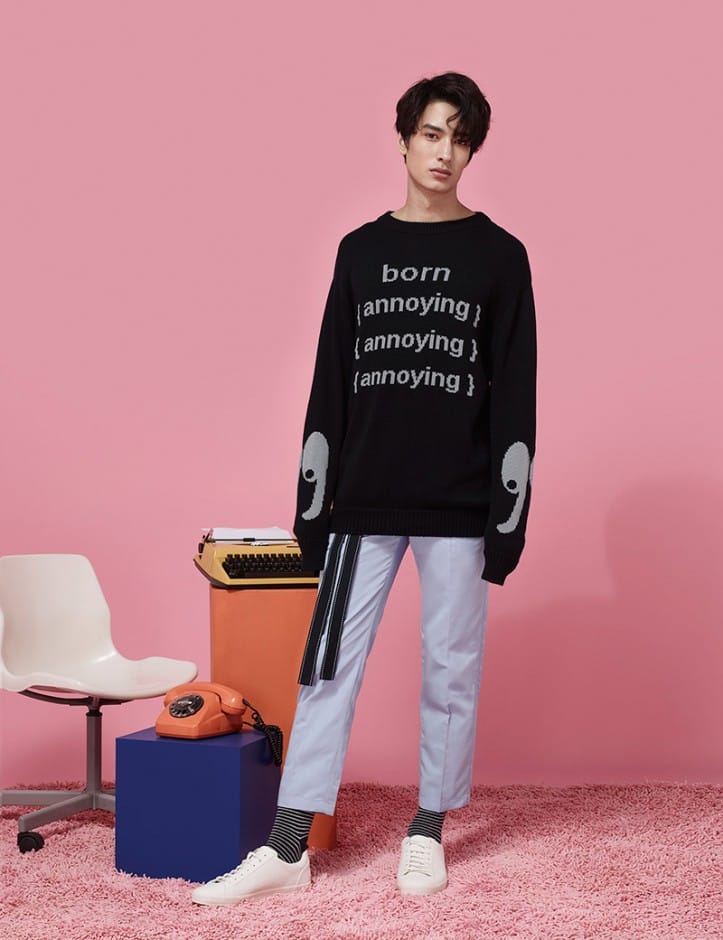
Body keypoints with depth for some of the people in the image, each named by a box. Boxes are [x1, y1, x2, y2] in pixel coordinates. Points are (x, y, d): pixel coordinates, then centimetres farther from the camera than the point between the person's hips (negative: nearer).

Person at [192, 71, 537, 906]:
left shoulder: (500, 256, 2)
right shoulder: (361, 251, 9)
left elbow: (515, 396, -1)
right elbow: (331, 384, 8)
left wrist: (511, 514, -6)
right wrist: (313, 503, 4)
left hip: (460, 507, -2)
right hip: (364, 501, 2)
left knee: (450, 672, 6)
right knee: (328, 668, 2)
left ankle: (428, 835, 23)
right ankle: (287, 852, 8)